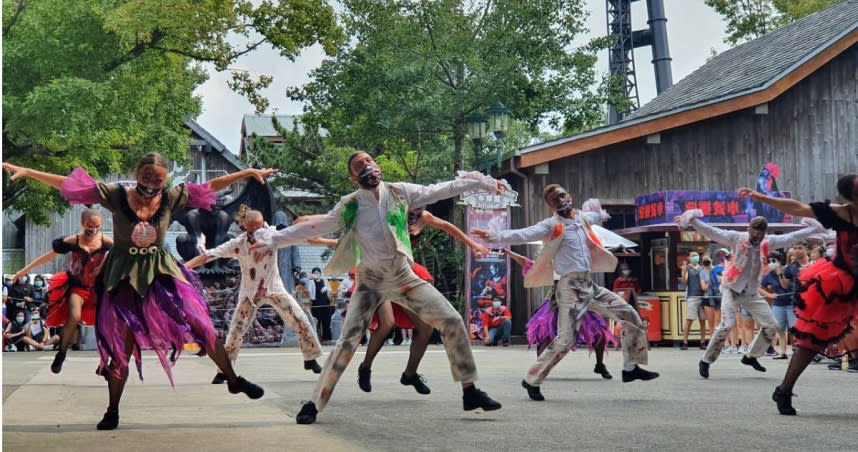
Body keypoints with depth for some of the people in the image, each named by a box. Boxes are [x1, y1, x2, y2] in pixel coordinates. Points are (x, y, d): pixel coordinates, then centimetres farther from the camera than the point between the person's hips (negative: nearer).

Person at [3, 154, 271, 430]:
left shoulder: (172, 198, -7)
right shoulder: (116, 196, -13)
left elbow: (211, 187, -1)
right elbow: (68, 184, -14)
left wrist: (250, 173, -2)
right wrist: (25, 171, -19)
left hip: (162, 272, 2)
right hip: (124, 277, -2)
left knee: (203, 326, -2)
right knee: (121, 347, 4)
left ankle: (233, 380, 17)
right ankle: (113, 411, 19)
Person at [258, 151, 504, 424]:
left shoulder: (400, 192, -3)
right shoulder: (350, 207, -8)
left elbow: (439, 191, 2)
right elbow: (314, 227, -7)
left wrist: (480, 182, 1)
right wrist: (272, 239, -11)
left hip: (404, 277, 2)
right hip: (370, 281, -2)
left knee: (452, 321, -6)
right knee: (348, 340, -13)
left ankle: (470, 392, 5)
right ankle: (314, 404, -3)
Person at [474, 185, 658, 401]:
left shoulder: (582, 218, 14)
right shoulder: (552, 225, -7)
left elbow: (595, 216, 41)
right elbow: (525, 234, -23)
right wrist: (496, 236, -38)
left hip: (590, 285, 8)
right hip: (571, 286, -8)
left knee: (631, 316, 8)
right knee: (565, 339, -17)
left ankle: (631, 368, 20)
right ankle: (532, 380, -3)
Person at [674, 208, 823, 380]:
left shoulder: (768, 242, -2)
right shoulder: (737, 238, -15)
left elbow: (791, 237, 9)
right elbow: (712, 232, -24)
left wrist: (813, 229, 13)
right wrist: (692, 221, -36)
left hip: (752, 293, 6)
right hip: (731, 290, -6)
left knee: (771, 325, 4)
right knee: (727, 325, -22)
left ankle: (751, 356, 23)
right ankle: (706, 361, -8)